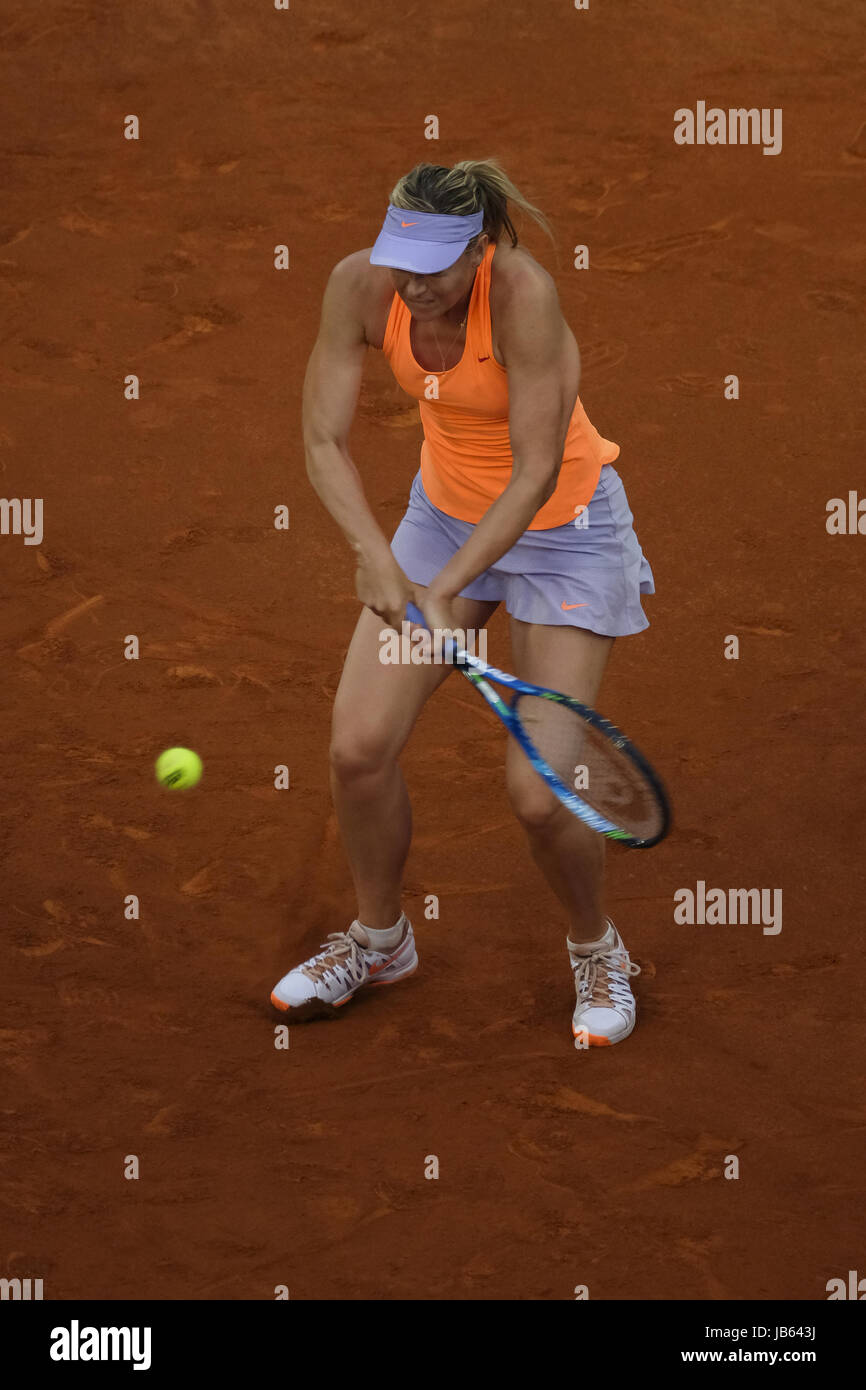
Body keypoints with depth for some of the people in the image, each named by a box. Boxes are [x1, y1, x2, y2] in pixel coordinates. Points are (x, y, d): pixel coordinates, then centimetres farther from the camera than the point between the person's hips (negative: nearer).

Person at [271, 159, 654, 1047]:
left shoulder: (524, 294, -32)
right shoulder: (361, 285, -18)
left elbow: (536, 474, -31)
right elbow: (324, 441, -15)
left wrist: (443, 591, -38)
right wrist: (376, 557, -31)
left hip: (561, 525, -5)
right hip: (444, 511, 5)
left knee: (538, 794, -11)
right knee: (359, 746, -4)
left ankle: (595, 950, 20)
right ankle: (379, 940, 24)